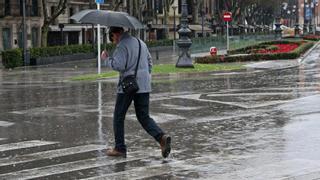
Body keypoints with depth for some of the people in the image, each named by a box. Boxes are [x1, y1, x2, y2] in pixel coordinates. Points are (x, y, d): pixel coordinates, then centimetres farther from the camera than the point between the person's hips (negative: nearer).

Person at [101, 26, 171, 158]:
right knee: (144, 117, 8)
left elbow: (118, 65, -20)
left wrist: (107, 58, -4)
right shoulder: (141, 42, 16)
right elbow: (149, 62, 21)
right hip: (144, 86, 7)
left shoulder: (122, 46, -10)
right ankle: (162, 137, -14)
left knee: (118, 117, 7)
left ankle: (120, 148, 11)